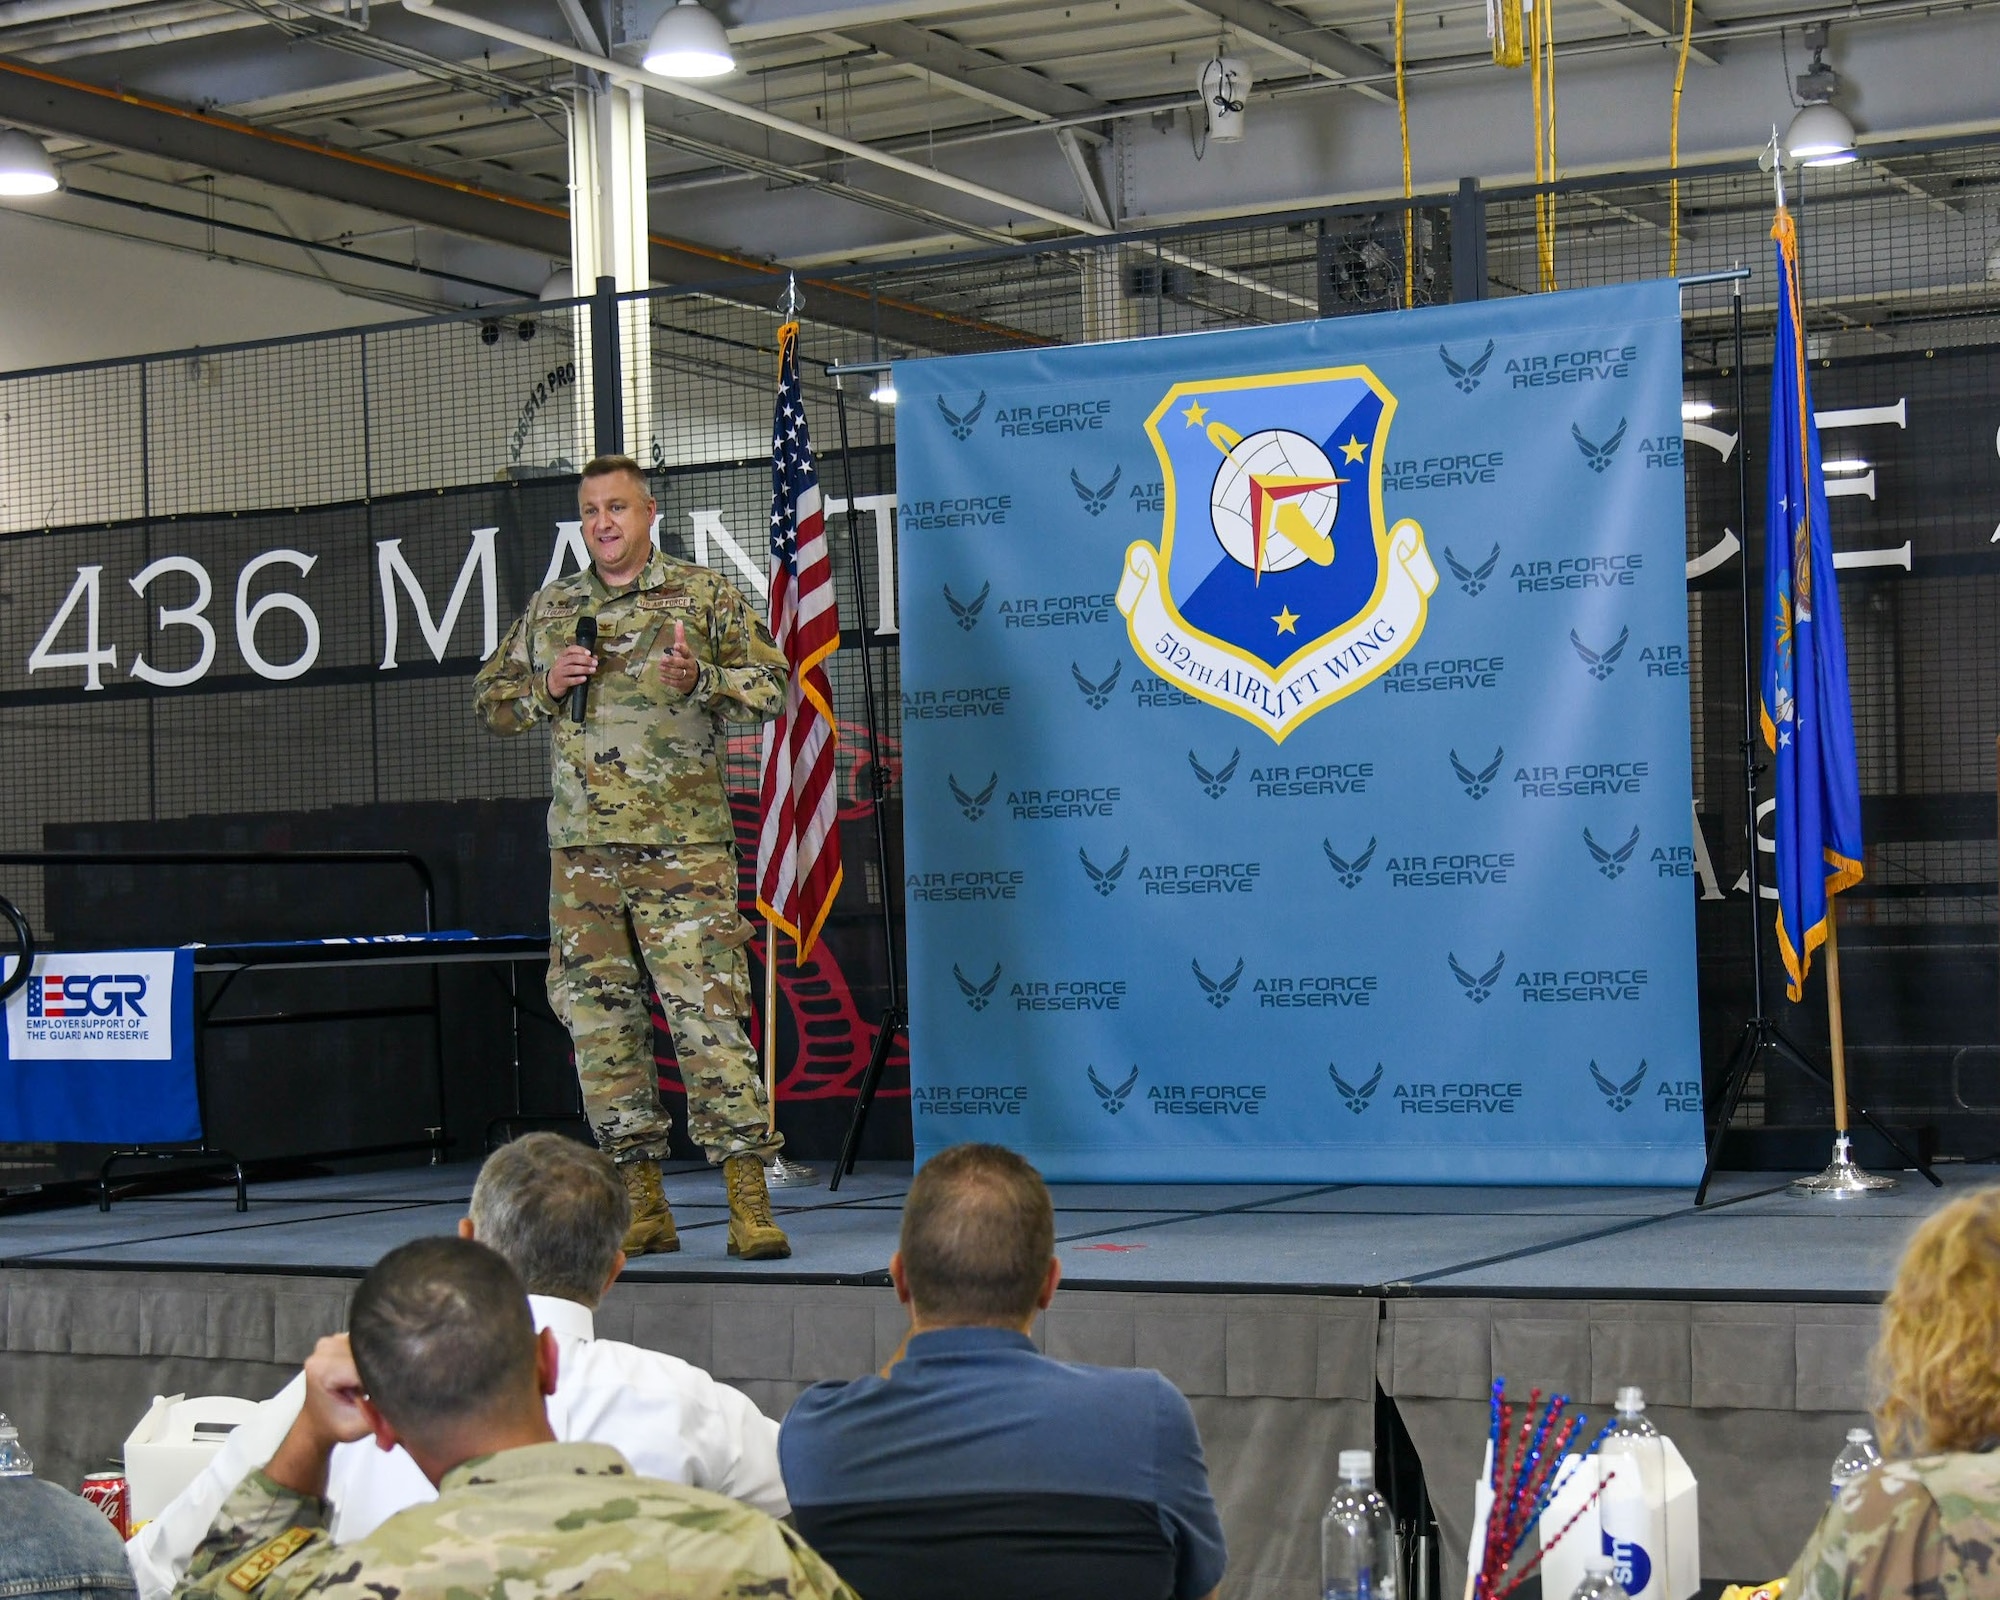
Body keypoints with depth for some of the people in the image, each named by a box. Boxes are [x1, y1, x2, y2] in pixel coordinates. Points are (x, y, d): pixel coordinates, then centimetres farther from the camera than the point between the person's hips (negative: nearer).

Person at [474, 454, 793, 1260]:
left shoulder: (705, 595, 5)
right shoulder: (550, 607, 15)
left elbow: (774, 687, 3)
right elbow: (491, 699, 21)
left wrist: (700, 680, -15)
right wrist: (546, 687, 0)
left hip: (683, 843, -4)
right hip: (581, 844, 4)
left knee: (708, 1010, -10)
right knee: (598, 1012, 4)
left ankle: (749, 1198, -7)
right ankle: (642, 1201, 11)